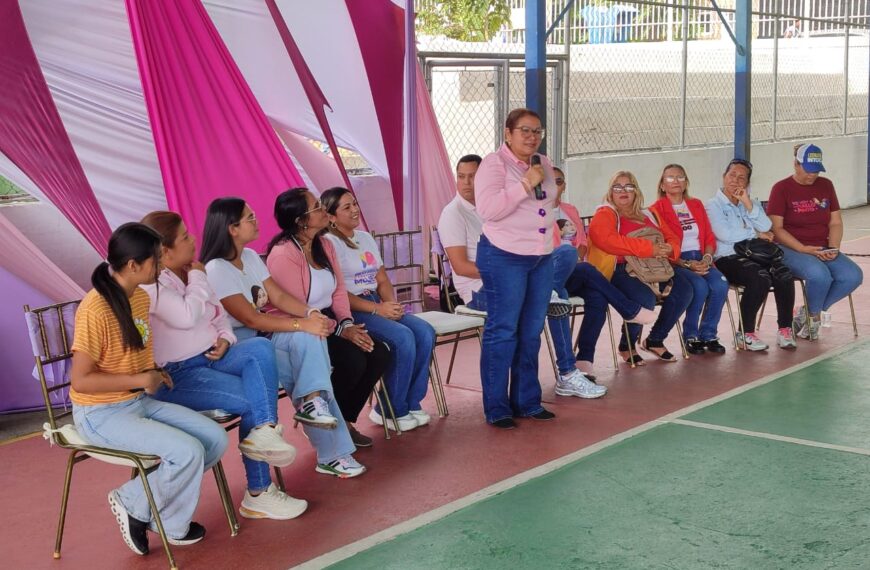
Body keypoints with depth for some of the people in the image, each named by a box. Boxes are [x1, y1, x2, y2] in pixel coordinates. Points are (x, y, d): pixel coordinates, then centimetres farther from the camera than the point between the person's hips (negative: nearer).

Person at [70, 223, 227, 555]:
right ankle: (140, 508, 3)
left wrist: (153, 372, 4)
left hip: (140, 402, 9)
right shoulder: (95, 310, -23)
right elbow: (80, 381, -24)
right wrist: (140, 380, -19)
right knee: (187, 452, -23)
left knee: (215, 438, -4)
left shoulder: (141, 298, 4)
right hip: (101, 414, -9)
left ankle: (134, 500, 5)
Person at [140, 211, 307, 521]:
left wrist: (225, 338, -3)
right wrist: (197, 277, -12)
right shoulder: (149, 285, -15)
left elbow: (219, 314, 20)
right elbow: (187, 316, -29)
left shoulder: (190, 273, 12)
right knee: (253, 400, -20)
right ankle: (258, 494, -10)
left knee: (260, 347, -21)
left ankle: (264, 432, -31)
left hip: (209, 358, 8)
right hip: (175, 376, -8)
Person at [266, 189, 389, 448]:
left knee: (379, 353, -11)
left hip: (328, 321, 8)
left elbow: (339, 289, 7)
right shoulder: (283, 254, -18)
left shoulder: (324, 244, 7)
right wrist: (340, 330, -19)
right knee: (353, 360, -26)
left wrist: (347, 323, -10)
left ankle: (345, 420, 6)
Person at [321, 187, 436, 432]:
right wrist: (377, 309, -19)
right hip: (349, 311, -8)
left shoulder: (365, 238, 18)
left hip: (377, 304, 8)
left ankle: (411, 404, -4)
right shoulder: (329, 243, -8)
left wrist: (392, 304, -4)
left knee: (425, 332, -14)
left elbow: (382, 280, 18)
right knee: (403, 337, -27)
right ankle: (391, 411, -12)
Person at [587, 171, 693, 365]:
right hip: (619, 270, -7)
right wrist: (649, 249, -22)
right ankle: (626, 346, -7)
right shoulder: (604, 215, 2)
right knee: (645, 298, -34)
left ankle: (655, 340, 2)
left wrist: (669, 249, -6)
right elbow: (609, 241, -19)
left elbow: (672, 237, 22)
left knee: (684, 290, -17)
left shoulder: (648, 216, 24)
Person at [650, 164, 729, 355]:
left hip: (700, 260, 5)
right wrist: (687, 264, -15)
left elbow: (709, 237, 15)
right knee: (700, 286, -31)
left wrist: (707, 258, -6)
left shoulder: (696, 205, 19)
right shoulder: (657, 209, 2)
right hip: (674, 263, -5)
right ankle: (691, 336, -12)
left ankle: (708, 335, -9)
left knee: (720, 284, -25)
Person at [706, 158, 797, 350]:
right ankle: (745, 334, -22)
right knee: (761, 278, -34)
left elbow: (766, 228, 5)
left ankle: (785, 329, -16)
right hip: (729, 259, -5)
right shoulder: (714, 205, 5)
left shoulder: (752, 203, 22)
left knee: (784, 275, -26)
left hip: (757, 255, 5)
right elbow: (725, 234, -12)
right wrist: (756, 234, -1)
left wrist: (748, 204, -3)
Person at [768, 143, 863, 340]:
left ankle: (808, 312, -2)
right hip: (790, 249, -6)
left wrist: (833, 248, -6)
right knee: (820, 274, -35)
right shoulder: (781, 189, -4)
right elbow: (776, 228, -10)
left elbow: (836, 222, 12)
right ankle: (814, 316, -3)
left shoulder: (826, 185, 11)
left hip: (822, 249, 6)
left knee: (853, 275, -20)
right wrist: (803, 249, -19)